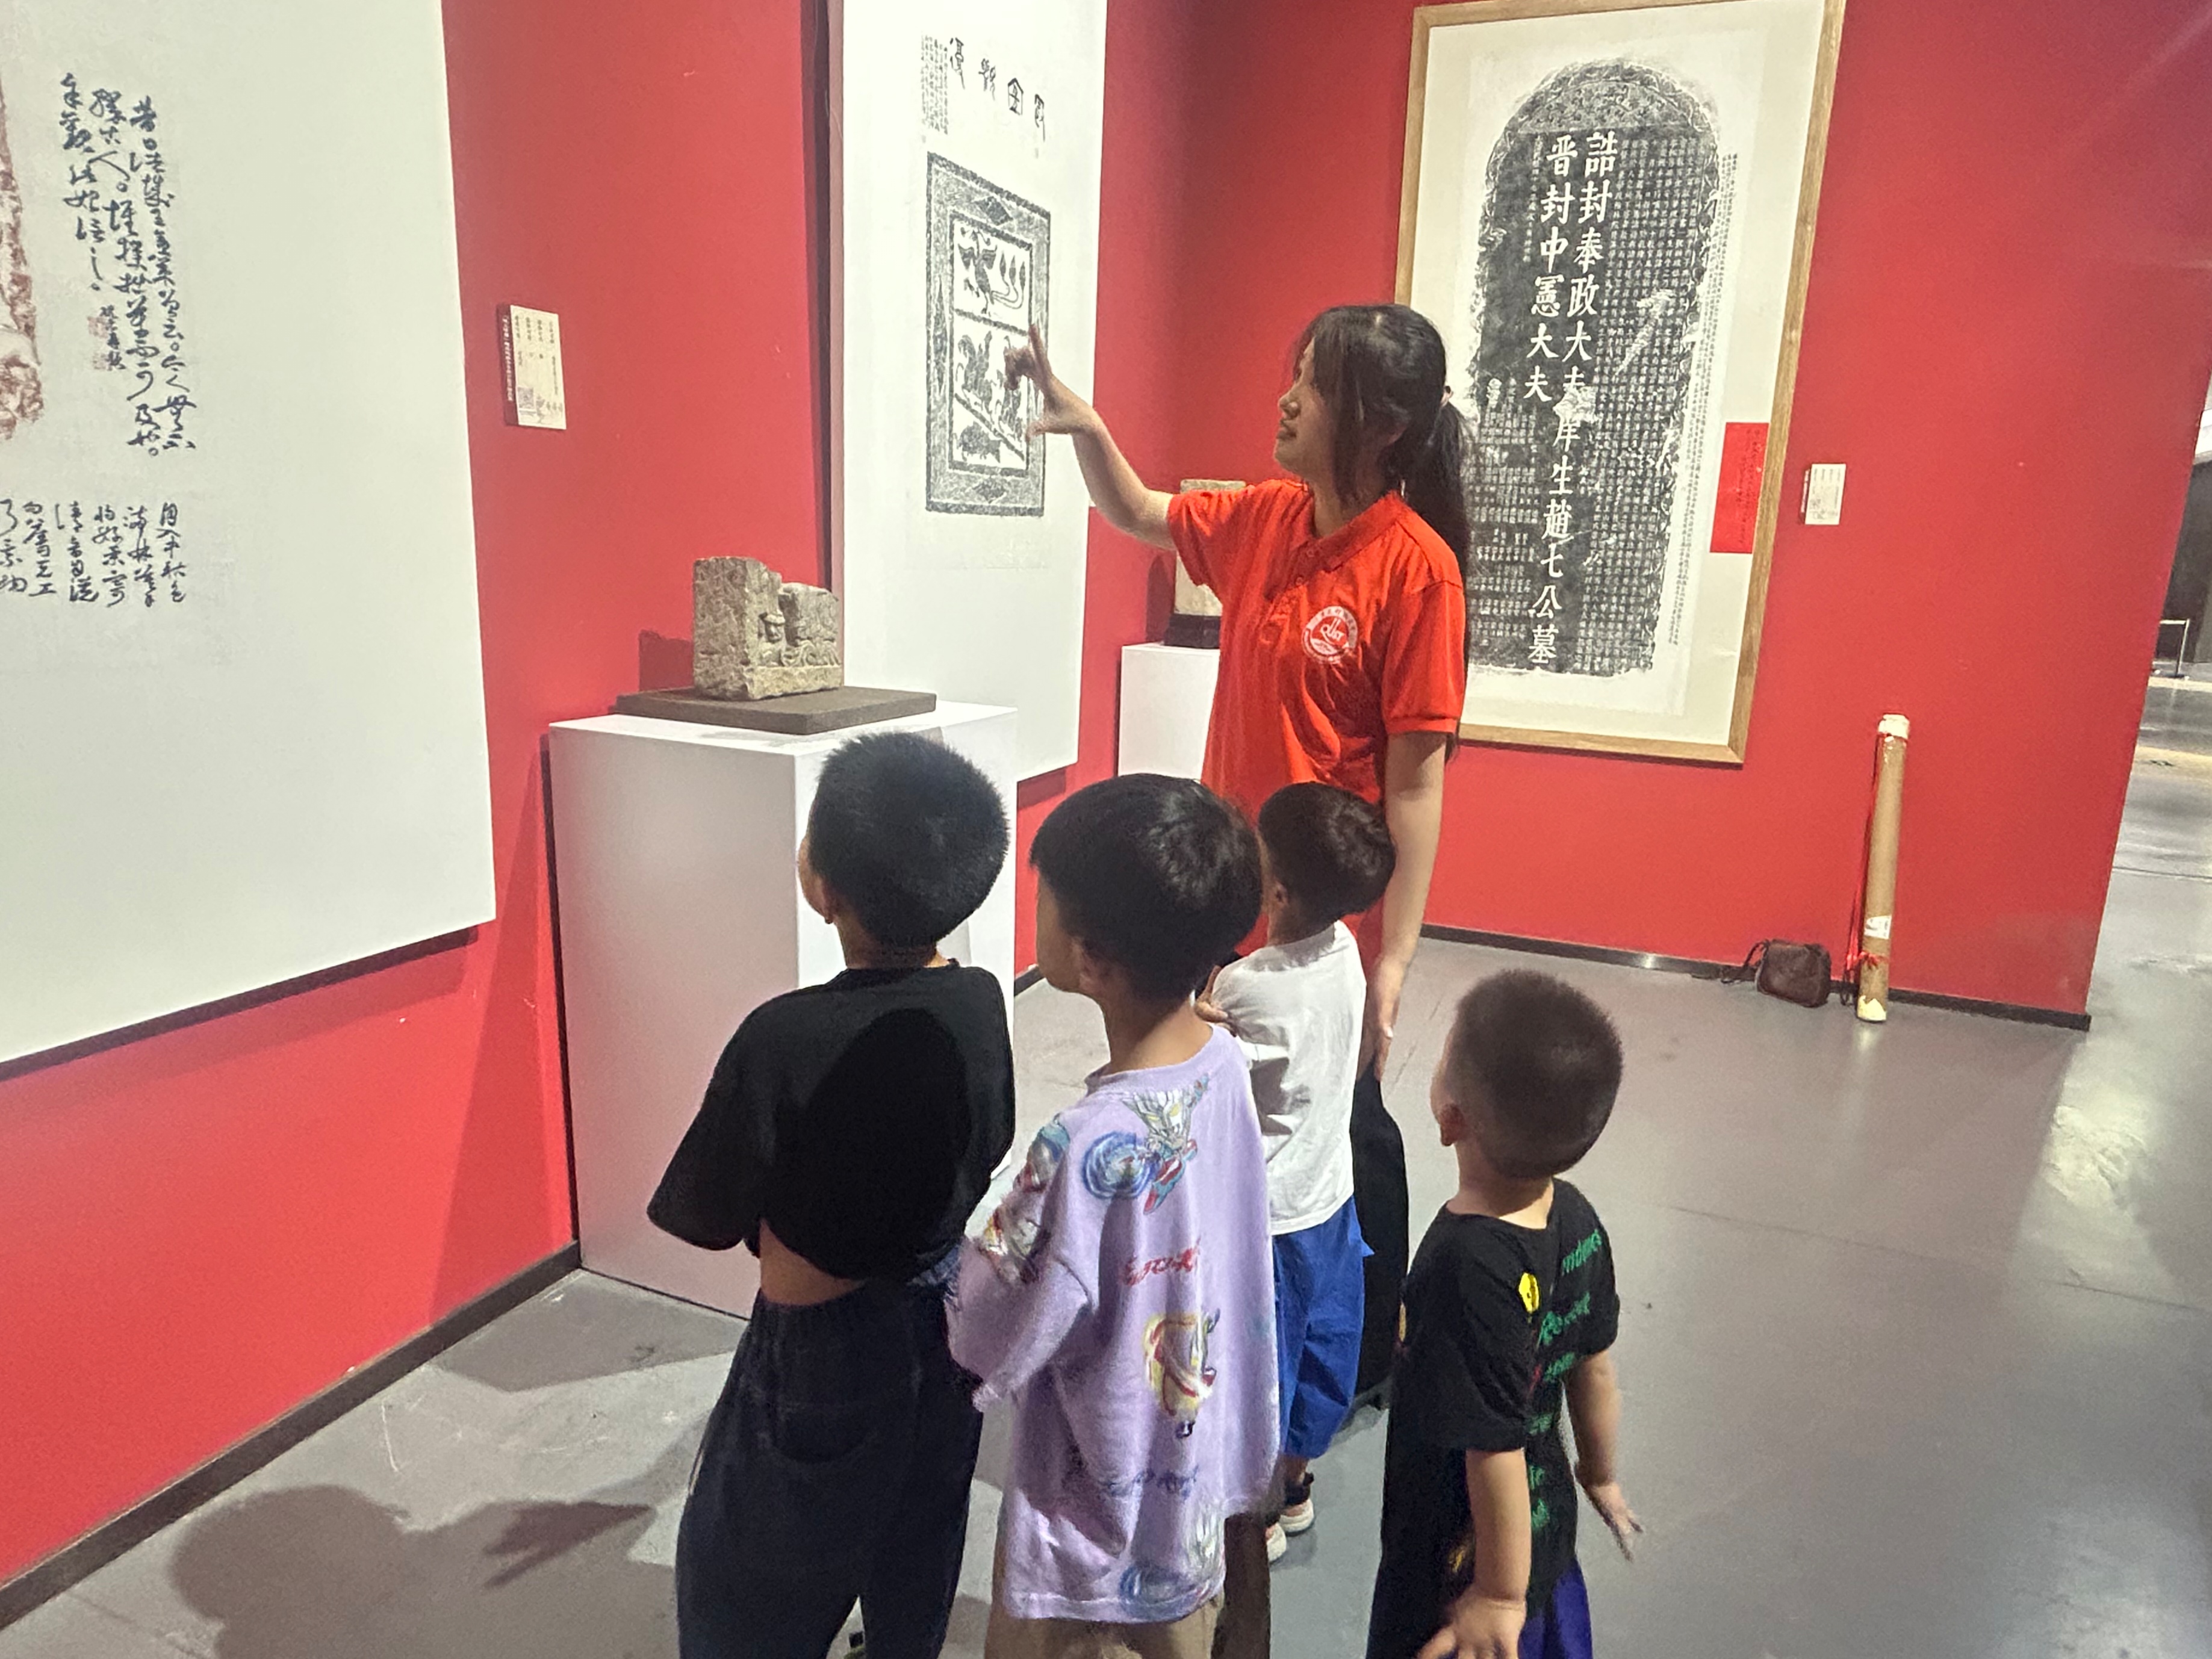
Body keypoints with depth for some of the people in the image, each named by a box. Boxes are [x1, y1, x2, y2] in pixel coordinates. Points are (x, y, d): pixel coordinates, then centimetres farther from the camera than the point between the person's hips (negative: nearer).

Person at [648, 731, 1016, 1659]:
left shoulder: (787, 1039, -31)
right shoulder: (981, 1003, -13)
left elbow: (707, 1223, -17)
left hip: (827, 1347, -5)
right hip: (945, 1312, 6)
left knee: (745, 1584, 19)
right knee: (917, 1547, 28)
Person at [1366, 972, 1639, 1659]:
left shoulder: (1468, 1267, -36)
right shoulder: (1577, 1219, -13)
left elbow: (1495, 1447, -28)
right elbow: (1594, 1367, 1)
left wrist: (1501, 1594, -14)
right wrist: (1603, 1478, 17)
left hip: (1467, 1563, -6)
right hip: (1549, 1530, 7)